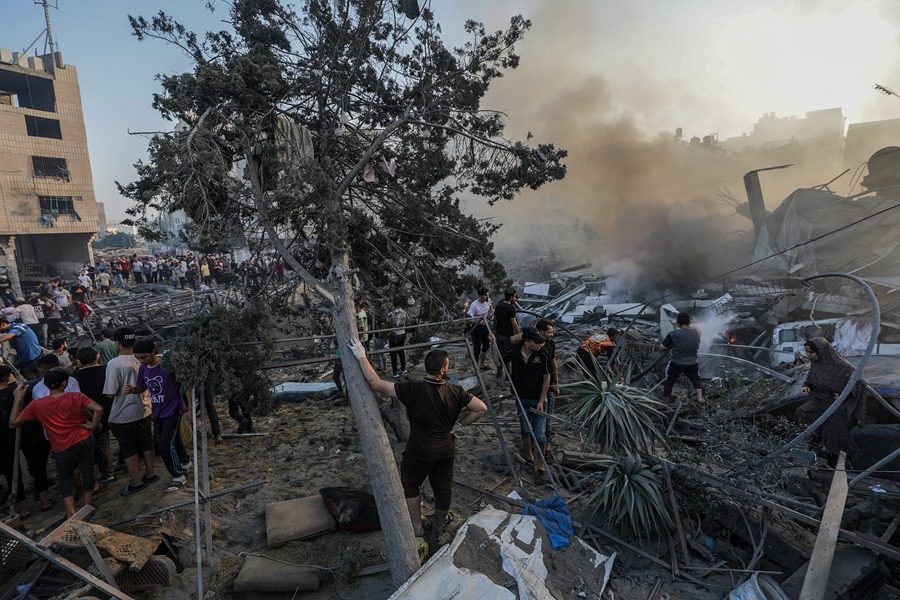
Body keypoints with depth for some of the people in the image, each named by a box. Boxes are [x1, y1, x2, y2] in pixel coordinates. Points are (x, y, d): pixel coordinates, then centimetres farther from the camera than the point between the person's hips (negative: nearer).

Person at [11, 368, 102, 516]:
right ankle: (87, 508, 27)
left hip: (62, 448, 0)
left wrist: (18, 398, 2)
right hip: (84, 441, 0)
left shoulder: (37, 405, -9)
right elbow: (98, 409, -26)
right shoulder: (76, 397, -12)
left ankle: (72, 515, 12)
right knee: (87, 473, 16)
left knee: (65, 481, 17)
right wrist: (92, 425, -9)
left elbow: (13, 422, 1)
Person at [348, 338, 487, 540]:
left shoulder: (414, 390, -26)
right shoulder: (455, 392, -15)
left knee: (409, 485, 22)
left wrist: (361, 357, -23)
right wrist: (460, 423, 0)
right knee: (443, 488, 21)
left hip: (419, 451, -3)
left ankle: (416, 527, 27)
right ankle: (438, 527, 40)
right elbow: (481, 408, -10)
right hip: (446, 449, 3)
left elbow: (377, 384, -29)